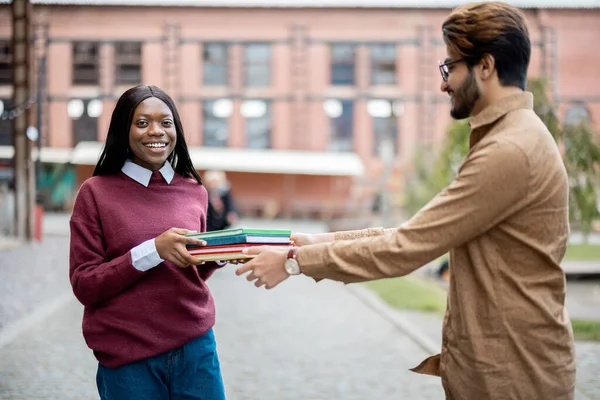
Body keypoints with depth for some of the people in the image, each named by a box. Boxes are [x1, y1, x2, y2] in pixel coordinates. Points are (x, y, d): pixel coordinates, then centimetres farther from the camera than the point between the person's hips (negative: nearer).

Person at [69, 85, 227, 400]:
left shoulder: (194, 191, 5)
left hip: (195, 346, 3)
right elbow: (84, 286, -9)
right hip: (127, 357, -3)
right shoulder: (96, 192, -5)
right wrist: (153, 250, -20)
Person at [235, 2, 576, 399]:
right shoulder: (511, 139, 14)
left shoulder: (509, 150, -20)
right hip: (493, 364, 9)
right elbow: (421, 234, 11)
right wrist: (323, 241, 4)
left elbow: (407, 248, -20)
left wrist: (297, 261, -13)